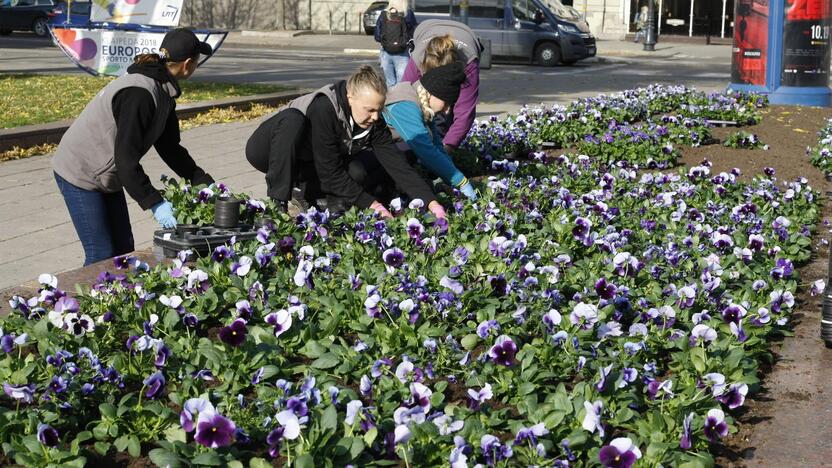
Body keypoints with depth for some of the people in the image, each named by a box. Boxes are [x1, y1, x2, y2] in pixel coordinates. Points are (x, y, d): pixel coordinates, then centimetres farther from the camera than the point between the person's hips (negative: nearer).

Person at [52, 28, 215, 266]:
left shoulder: (162, 92, 3)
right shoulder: (139, 94, -28)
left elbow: (170, 147, 9)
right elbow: (126, 159, -30)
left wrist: (206, 184, 4)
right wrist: (155, 203, -30)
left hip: (106, 176, 10)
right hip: (80, 174, -10)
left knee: (123, 248, 11)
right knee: (102, 255, -7)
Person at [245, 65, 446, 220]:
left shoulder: (374, 123, -16)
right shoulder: (323, 109, -35)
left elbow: (398, 164, -18)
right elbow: (330, 173, -33)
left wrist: (431, 202, -29)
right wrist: (372, 204, -31)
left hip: (308, 166, 5)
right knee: (293, 119, -39)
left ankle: (305, 190, -3)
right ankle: (277, 202, -31)